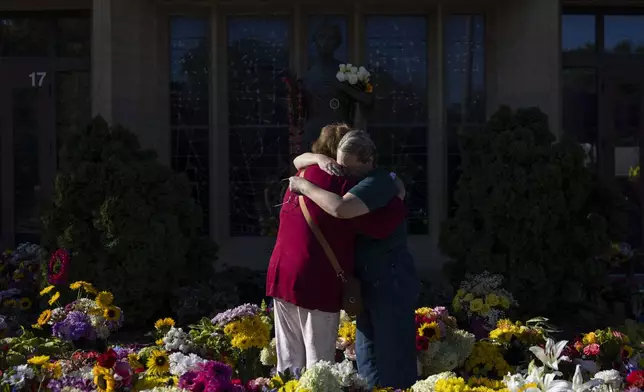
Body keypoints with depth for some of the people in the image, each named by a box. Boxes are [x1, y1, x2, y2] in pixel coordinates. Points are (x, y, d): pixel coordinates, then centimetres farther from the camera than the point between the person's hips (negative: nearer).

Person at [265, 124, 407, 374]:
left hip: (281, 276, 7)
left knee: (289, 362, 13)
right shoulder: (340, 185, -12)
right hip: (316, 283, -7)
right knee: (318, 366, 1)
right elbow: (380, 226, -15)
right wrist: (399, 201, 1)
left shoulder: (300, 178, 11)